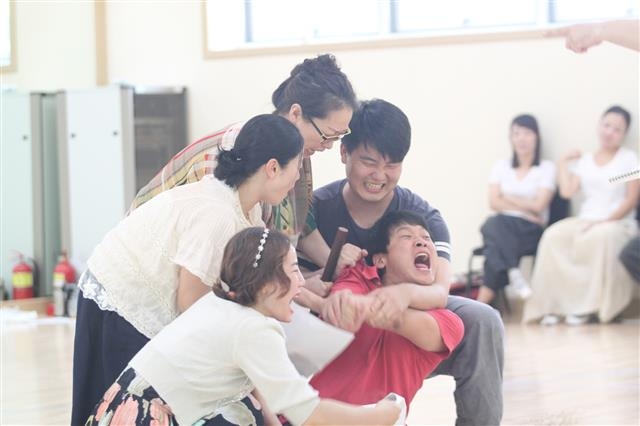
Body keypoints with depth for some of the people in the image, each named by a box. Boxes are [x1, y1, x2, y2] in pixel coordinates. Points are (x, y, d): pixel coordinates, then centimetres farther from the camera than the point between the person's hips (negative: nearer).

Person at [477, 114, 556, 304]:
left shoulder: (546, 168, 8)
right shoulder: (501, 166, 17)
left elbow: (538, 205, -4)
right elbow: (494, 202, 4)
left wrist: (508, 198, 3)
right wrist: (524, 208, -7)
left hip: (530, 231, -3)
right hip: (502, 227, 3)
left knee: (497, 245, -35)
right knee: (495, 225, -36)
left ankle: (482, 302, -39)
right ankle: (514, 275, -44)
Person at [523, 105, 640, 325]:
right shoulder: (584, 161, 18)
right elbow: (567, 191, 4)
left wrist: (605, 220, -14)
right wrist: (563, 163, 12)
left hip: (617, 223, -4)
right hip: (585, 221, 4)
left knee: (601, 237, -40)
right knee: (554, 235, -27)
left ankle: (588, 305, -34)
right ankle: (552, 305, -30)